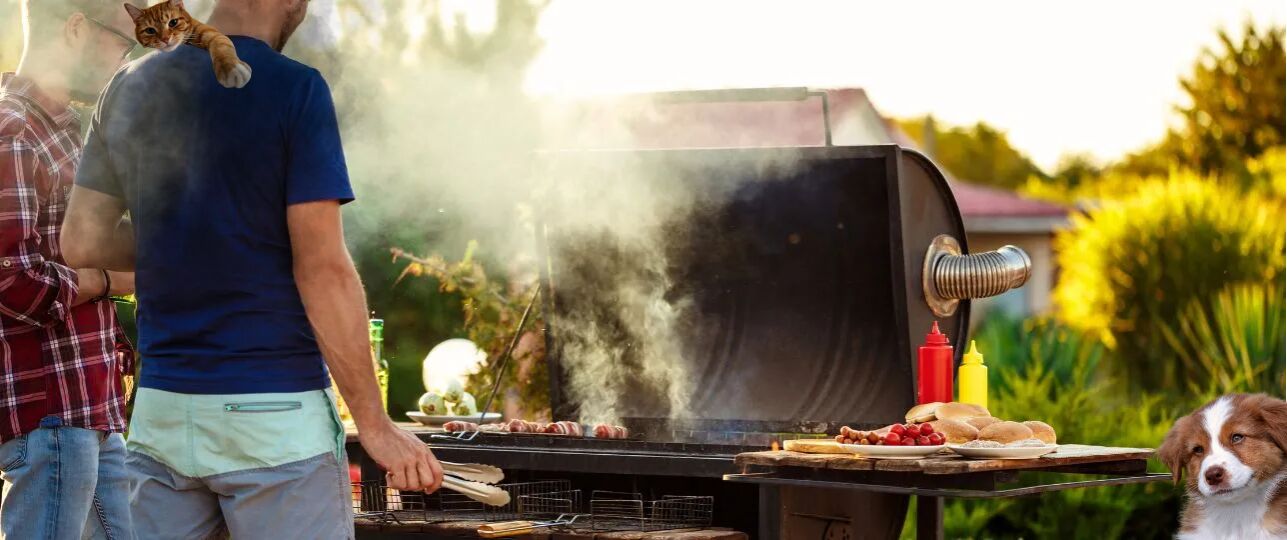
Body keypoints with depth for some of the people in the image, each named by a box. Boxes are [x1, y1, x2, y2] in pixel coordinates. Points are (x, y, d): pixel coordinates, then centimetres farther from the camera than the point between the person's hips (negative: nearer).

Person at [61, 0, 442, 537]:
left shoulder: (129, 87, 6)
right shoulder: (294, 89, -10)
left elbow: (83, 241, 8)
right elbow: (324, 270, -14)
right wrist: (374, 424, -10)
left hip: (160, 410, 6)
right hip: (273, 411, -5)